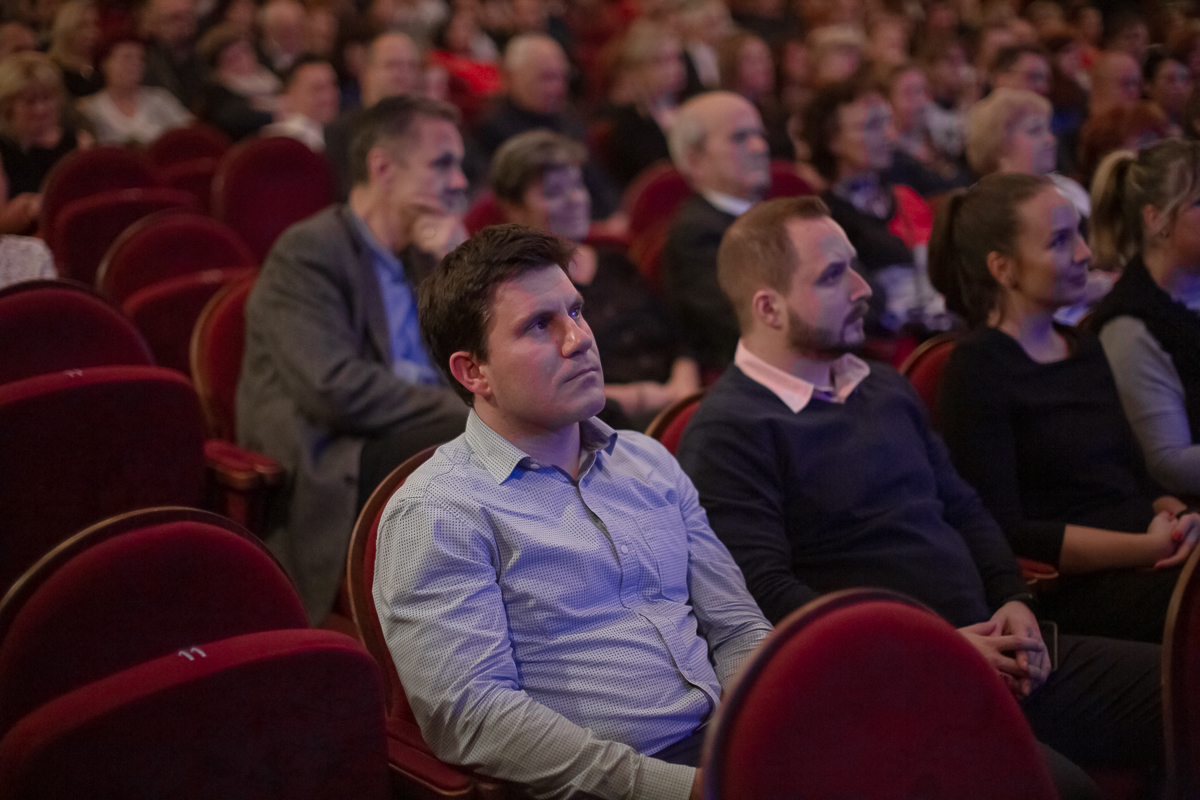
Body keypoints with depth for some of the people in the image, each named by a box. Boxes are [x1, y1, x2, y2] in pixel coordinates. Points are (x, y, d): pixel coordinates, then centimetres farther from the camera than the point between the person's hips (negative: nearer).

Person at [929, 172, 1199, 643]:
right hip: (1074, 591, -8)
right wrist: (1148, 547, -14)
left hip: (1143, 564, 8)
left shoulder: (1084, 349, 22)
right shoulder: (976, 370, -4)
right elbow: (998, 532, -12)